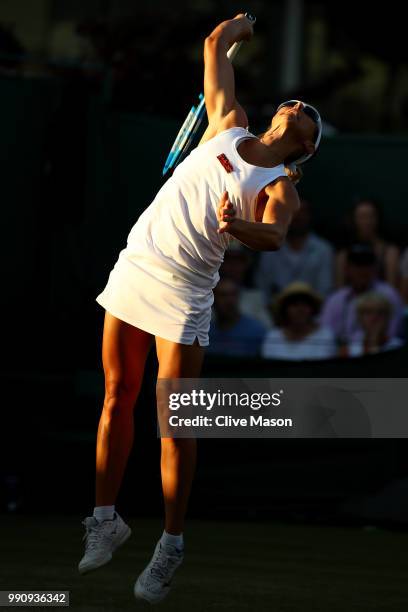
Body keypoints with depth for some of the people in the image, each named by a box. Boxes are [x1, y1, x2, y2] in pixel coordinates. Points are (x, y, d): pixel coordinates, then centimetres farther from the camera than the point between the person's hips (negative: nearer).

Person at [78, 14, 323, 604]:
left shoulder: (281, 188, 0)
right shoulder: (228, 129, 11)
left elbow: (274, 235, -23)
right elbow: (217, 43, 19)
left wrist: (238, 227, -42)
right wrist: (241, 26, 35)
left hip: (184, 291, -4)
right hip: (135, 265, 4)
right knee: (118, 398, 8)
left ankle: (171, 544, 3)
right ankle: (106, 519, 18)